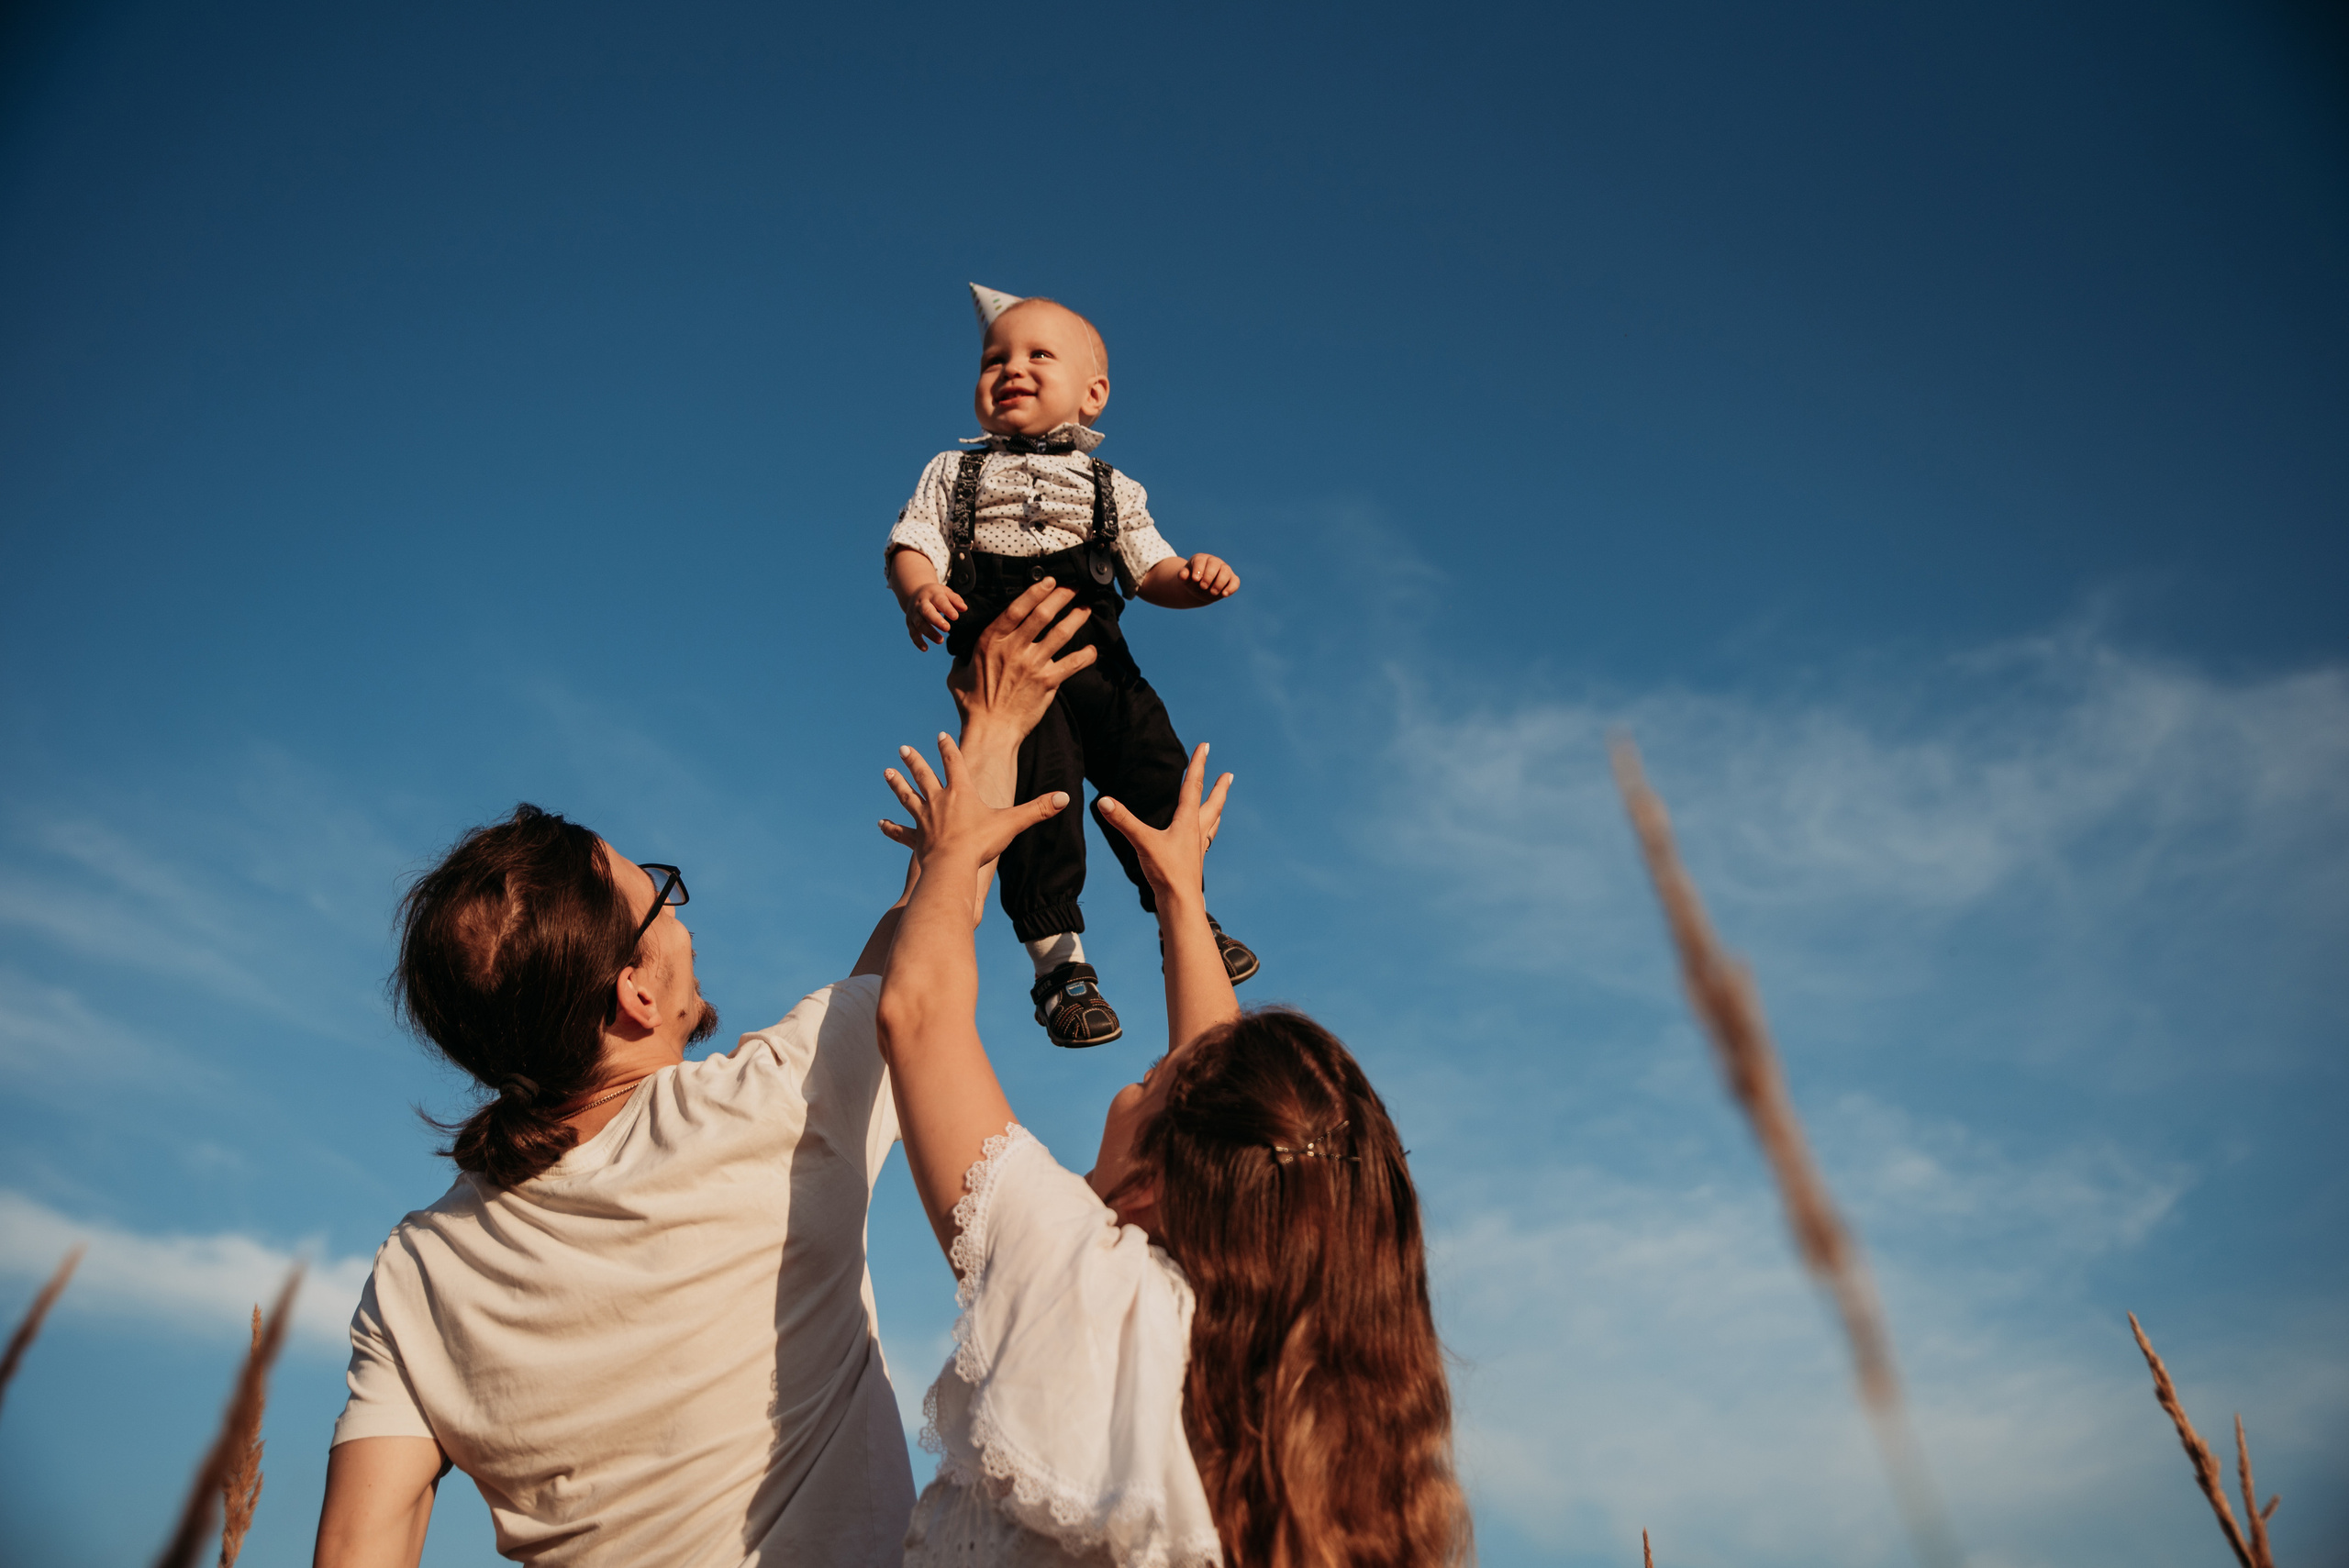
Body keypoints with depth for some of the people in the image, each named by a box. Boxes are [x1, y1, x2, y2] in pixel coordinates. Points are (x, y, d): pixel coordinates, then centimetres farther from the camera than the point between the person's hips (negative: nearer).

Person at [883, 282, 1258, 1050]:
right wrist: (919, 592, -17)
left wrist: (1194, 576, -9)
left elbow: (1151, 570, 14)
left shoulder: (1109, 487, 22)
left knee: (1155, 770, -8)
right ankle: (1060, 961, 1)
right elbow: (912, 546, 6)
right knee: (1036, 796, -13)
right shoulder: (953, 472, 19)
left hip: (1096, 655, 2)